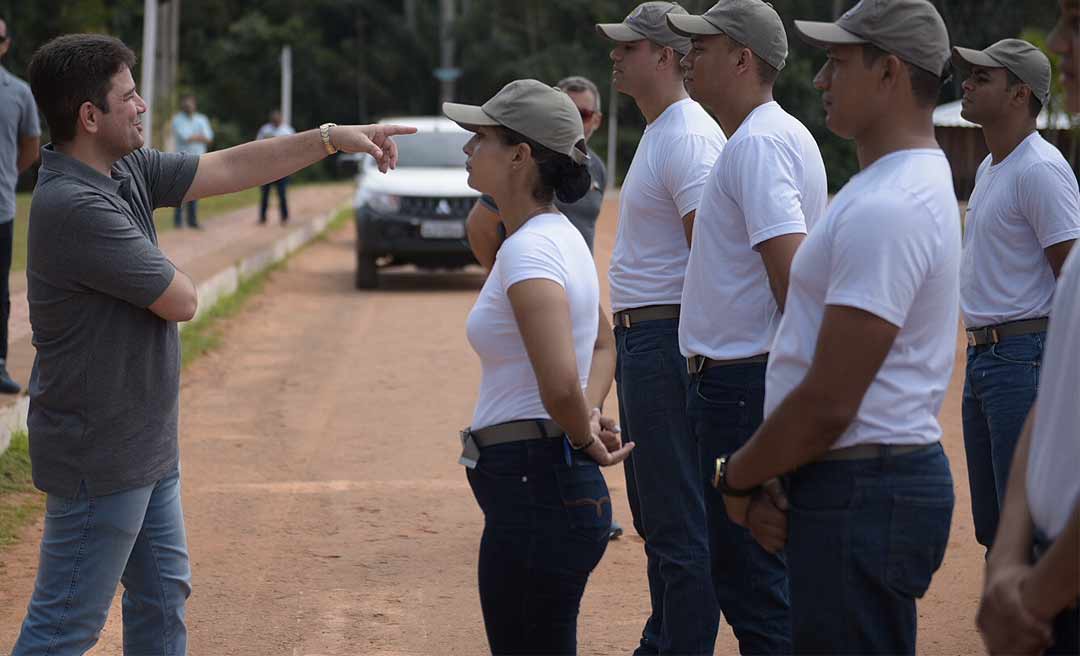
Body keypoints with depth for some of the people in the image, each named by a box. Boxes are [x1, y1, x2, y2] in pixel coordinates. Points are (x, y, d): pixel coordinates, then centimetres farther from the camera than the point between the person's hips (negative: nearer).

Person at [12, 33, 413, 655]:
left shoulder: (127, 170, 4)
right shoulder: (74, 205, -26)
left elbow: (229, 169, 11)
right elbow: (180, 301, -20)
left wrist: (333, 137, 7)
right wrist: (180, 278, 3)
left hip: (145, 443, 10)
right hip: (100, 454, -10)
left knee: (164, 596, 19)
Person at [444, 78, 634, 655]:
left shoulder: (530, 251, -19)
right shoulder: (561, 238, 12)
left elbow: (560, 386, -30)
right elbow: (603, 347, 27)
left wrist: (584, 437, -11)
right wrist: (588, 418, 10)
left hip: (535, 486, -10)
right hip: (542, 484, 10)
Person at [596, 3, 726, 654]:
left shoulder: (688, 136, -16)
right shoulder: (660, 131, 17)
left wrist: (698, 352, -26)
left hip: (669, 344, -11)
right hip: (642, 337, 11)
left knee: (679, 522, -8)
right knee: (655, 510, 20)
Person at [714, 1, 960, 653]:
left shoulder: (884, 209, -20)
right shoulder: (918, 183, 15)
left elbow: (828, 404, -22)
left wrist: (737, 477, -6)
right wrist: (764, 475, 7)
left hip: (861, 496, -11)